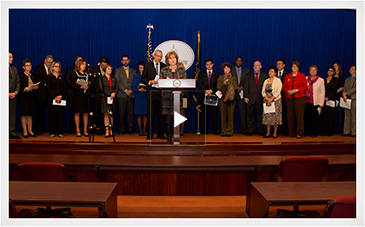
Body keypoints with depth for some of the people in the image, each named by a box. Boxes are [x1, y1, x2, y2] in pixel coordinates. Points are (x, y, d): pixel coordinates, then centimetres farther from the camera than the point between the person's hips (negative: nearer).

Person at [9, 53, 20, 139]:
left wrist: (16, 92, -2)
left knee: (13, 114, 5)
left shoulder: (14, 69, 17)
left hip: (13, 95, 5)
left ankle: (12, 133, 10)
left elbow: (18, 82, 14)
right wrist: (7, 94, -12)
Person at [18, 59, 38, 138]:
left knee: (30, 114, 7)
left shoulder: (33, 76, 15)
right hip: (24, 98, -4)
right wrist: (25, 89, -23)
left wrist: (35, 87, -3)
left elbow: (35, 85, 19)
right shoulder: (21, 76, -1)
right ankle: (25, 131, 4)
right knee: (24, 114, -2)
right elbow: (19, 87, -6)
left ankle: (30, 131, 12)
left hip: (32, 98, 5)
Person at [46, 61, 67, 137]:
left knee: (60, 115, -1)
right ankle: (52, 132, 3)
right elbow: (48, 88, -1)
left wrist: (61, 96, -9)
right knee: (52, 115, -3)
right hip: (52, 98, -2)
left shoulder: (62, 77, 15)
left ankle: (60, 132, 3)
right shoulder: (49, 77, 8)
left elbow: (65, 88, 7)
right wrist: (55, 97, -12)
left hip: (61, 98, 2)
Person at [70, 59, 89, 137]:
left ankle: (85, 130, 9)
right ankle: (78, 130, 5)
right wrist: (80, 87, -18)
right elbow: (72, 85, -7)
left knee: (85, 113, 2)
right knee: (77, 113, -2)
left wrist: (87, 86, -5)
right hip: (77, 96, -4)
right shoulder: (74, 74, 2)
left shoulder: (86, 75, 16)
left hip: (85, 95, 4)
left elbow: (89, 84, 17)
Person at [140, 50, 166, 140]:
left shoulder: (164, 66, 12)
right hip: (151, 92, -2)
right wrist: (150, 82, -12)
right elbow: (142, 79, 5)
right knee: (150, 114, -2)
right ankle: (150, 134, 3)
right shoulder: (148, 65, 7)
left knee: (161, 114, 5)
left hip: (161, 92, 2)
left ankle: (160, 133, 12)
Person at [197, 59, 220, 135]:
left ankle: (214, 130, 0)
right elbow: (199, 84, 2)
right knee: (204, 114, 2)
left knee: (214, 114, -5)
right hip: (203, 96, 1)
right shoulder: (201, 73, 14)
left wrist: (211, 90, -12)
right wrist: (206, 90, -13)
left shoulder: (216, 74, 13)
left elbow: (218, 85, 4)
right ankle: (204, 130, 9)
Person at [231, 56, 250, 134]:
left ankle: (244, 129, -3)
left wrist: (241, 87, -8)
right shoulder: (230, 70, 9)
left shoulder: (246, 71, 13)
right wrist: (236, 87, -8)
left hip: (242, 93, 1)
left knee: (243, 112, -5)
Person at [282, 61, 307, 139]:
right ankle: (291, 133, 10)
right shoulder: (287, 76, 16)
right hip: (289, 98, 3)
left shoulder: (302, 76, 6)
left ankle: (300, 133, -3)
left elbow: (304, 87, 0)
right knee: (290, 116, 1)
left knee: (299, 116, -7)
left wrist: (296, 90, -13)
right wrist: (288, 91, -5)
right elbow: (284, 87, 15)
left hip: (299, 98, -3)